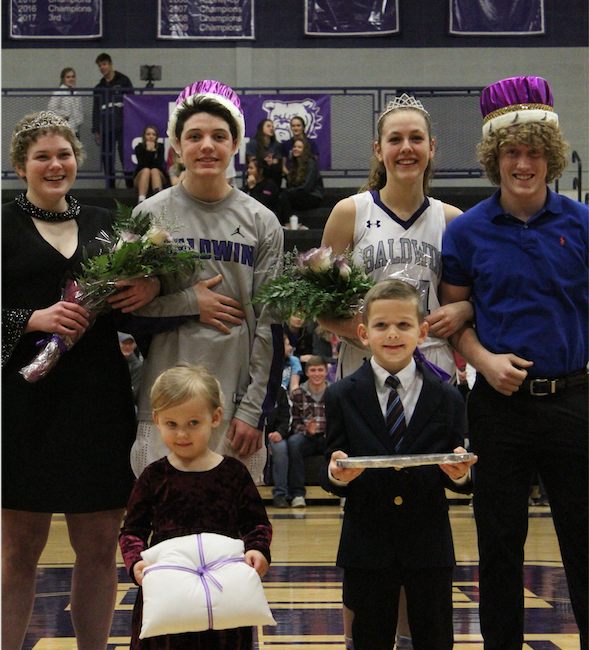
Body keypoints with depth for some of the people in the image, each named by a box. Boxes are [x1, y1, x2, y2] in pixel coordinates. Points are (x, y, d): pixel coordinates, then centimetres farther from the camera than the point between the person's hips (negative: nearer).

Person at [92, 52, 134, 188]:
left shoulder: (123, 81, 6)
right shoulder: (99, 88, 19)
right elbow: (96, 110, 21)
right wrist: (95, 130, 11)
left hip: (121, 127, -4)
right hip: (105, 129, 4)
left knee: (125, 158, -10)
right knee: (107, 161, 1)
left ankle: (130, 186, -8)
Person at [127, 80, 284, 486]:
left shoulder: (261, 223, 7)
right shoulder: (148, 216, 5)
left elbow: (271, 326, 4)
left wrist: (254, 410, -2)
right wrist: (188, 305, -8)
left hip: (237, 406, 1)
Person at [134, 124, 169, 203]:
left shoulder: (160, 147, 3)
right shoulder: (139, 148, 1)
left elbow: (159, 165, -11)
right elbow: (143, 165, -15)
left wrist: (153, 150, -18)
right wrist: (148, 150, -18)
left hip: (159, 177, 1)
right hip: (141, 179, 0)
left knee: (154, 170, -32)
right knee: (146, 170, -32)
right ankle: (141, 201, -57)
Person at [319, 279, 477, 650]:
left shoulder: (448, 399, 3)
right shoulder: (342, 397, 2)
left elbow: (461, 478, 2)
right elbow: (329, 476, 0)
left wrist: (460, 474, -21)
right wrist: (336, 475, -23)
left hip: (430, 548, 1)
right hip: (367, 547, 0)